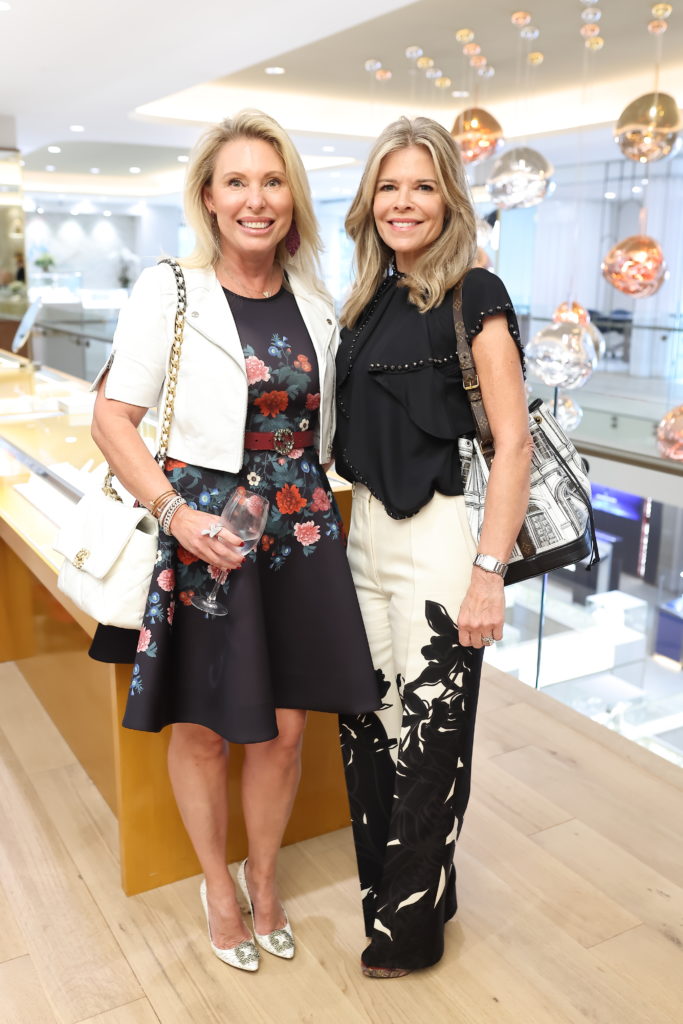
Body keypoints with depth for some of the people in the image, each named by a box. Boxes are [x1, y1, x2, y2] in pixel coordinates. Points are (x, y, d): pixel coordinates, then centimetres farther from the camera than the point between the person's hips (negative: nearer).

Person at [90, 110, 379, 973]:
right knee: (202, 729, 12)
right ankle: (217, 883, 38)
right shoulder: (168, 292, -7)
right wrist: (176, 512, -20)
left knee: (283, 731, 12)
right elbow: (112, 419, -9)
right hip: (203, 538, -3)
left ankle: (263, 877, 38)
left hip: (301, 536, 4)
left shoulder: (313, 303, 7)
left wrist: (320, 508, 7)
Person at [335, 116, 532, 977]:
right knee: (368, 727, 14)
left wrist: (489, 570, -17)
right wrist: (343, 529, 15)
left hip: (438, 538, -6)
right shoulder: (367, 299, 12)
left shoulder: (473, 296, -8)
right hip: (366, 534, 7)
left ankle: (411, 925, 26)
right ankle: (387, 888, 37)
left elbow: (513, 441, -13)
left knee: (429, 735, 5)